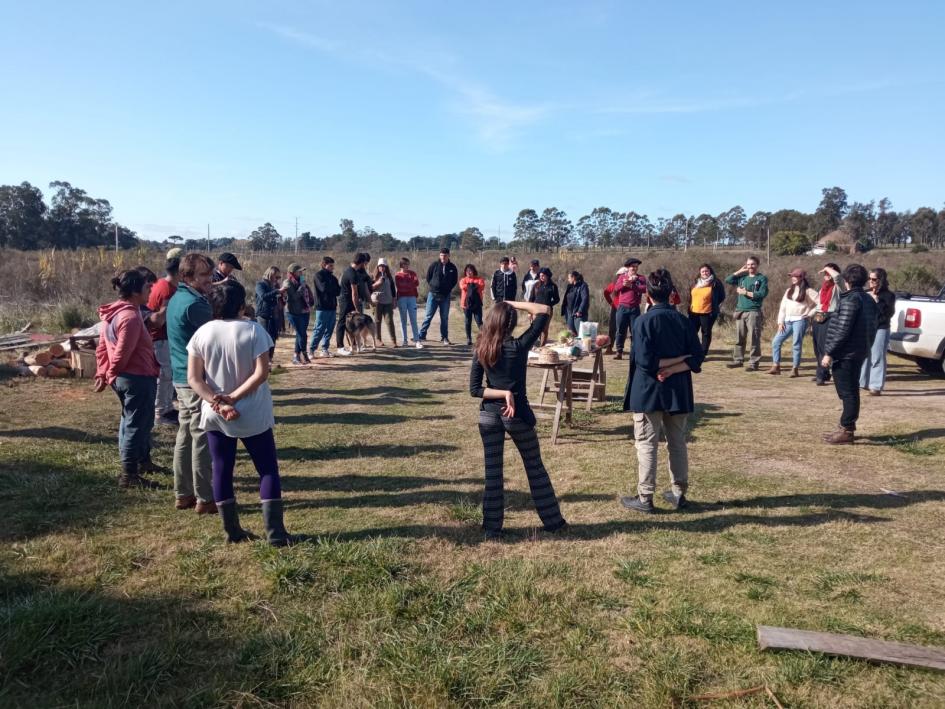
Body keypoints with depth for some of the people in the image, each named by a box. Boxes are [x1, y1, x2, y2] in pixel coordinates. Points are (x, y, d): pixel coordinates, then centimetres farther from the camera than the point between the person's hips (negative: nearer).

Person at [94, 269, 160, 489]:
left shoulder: (114, 313, 11)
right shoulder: (131, 317, -21)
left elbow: (102, 346, 14)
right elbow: (122, 354, -20)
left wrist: (102, 373, 14)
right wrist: (111, 374, -5)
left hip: (124, 378, 10)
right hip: (138, 378, -10)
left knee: (131, 421, 21)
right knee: (137, 425, -2)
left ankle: (140, 460, 35)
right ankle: (129, 475, 4)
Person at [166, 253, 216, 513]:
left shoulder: (177, 298, 12)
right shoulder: (194, 304, -19)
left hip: (182, 377, 10)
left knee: (185, 435, 14)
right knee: (202, 439, -3)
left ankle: (183, 494, 22)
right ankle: (205, 499, 4)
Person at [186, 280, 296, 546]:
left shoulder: (202, 333, -2)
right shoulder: (253, 330, -11)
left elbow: (193, 378, -7)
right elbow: (262, 372, -18)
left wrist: (218, 402, -13)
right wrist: (233, 398, -15)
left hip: (215, 416, 3)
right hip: (252, 415, -3)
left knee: (222, 470, 13)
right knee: (268, 469, 7)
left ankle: (232, 530, 19)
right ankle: (275, 533, 4)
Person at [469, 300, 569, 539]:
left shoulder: (481, 351, -3)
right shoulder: (519, 346, -13)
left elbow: (474, 389, -5)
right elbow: (545, 311, -7)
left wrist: (503, 393, -9)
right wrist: (513, 303, -7)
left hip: (489, 415, 2)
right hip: (518, 414, -2)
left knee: (492, 472, 10)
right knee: (535, 467, 13)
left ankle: (492, 528, 16)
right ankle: (553, 521, 24)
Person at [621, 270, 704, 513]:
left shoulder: (644, 321, -12)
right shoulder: (683, 320, 3)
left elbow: (645, 360, -20)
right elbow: (697, 357, -2)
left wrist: (663, 364, -6)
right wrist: (674, 367, -10)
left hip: (649, 392, -5)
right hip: (678, 392, 5)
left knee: (646, 444, 2)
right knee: (677, 443, 15)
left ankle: (645, 498, 6)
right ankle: (679, 493, 23)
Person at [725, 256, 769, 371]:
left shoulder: (762, 278, 0)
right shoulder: (742, 277, 14)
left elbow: (762, 294, -11)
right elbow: (728, 280, 5)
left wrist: (745, 292, -9)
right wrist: (740, 271, 3)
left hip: (753, 312, -5)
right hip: (740, 311, 5)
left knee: (754, 339, -4)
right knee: (739, 338, 10)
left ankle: (754, 363, -1)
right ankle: (738, 360, 18)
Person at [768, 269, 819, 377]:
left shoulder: (808, 291, -2)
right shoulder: (789, 290, 14)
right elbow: (783, 306, 11)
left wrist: (809, 313, -7)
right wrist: (780, 322, 3)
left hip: (800, 320, -6)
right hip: (787, 321, 6)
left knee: (796, 344, -5)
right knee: (776, 342, -2)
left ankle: (795, 369, 1)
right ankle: (776, 367, 4)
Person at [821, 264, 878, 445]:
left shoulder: (850, 300, -16)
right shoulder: (869, 300, 13)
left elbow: (842, 330, -21)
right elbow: (871, 328, 16)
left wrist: (829, 353, -18)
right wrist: (866, 347, 21)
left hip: (845, 354, -9)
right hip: (859, 353, 9)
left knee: (847, 393, -5)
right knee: (851, 392, 16)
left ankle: (846, 431, -1)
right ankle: (848, 427, 24)